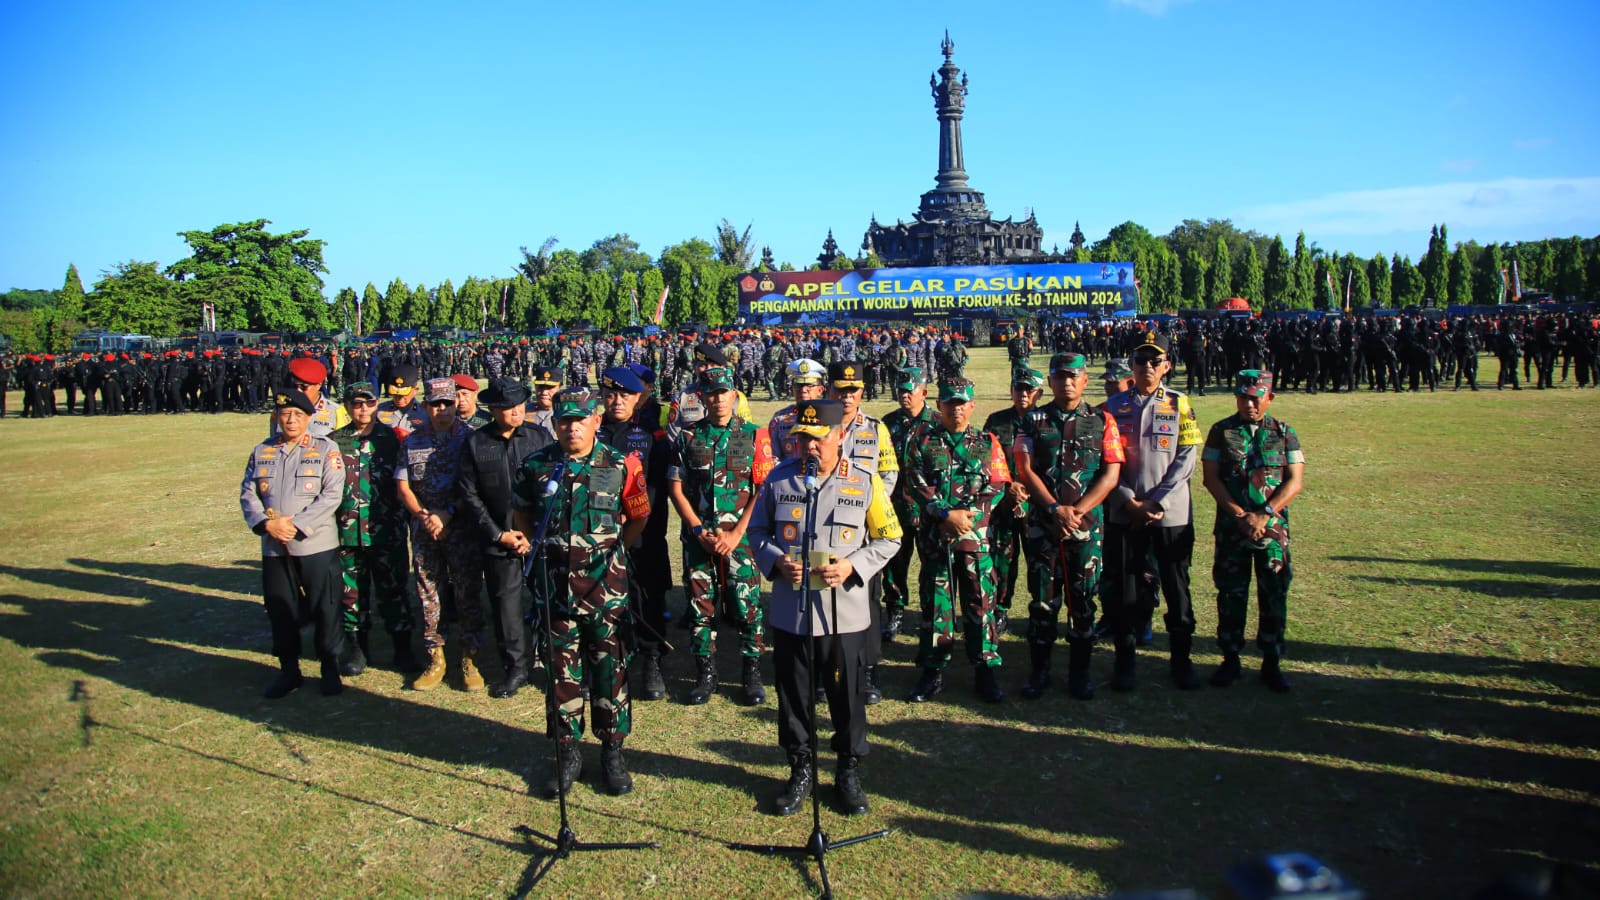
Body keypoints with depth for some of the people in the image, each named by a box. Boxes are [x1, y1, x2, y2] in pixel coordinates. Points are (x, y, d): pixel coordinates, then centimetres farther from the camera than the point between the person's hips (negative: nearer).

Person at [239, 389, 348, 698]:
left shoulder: (326, 449, -1)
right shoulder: (261, 451, 11)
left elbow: (332, 495, -10)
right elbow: (247, 493, 6)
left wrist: (296, 524, -16)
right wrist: (265, 523, -11)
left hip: (316, 544, -4)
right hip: (274, 546, 4)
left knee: (324, 608, 2)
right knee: (280, 609, 11)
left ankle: (331, 669, 17)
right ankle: (288, 670, 26)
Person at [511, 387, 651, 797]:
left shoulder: (621, 466, -4)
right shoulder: (535, 466, 1)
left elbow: (638, 517, 9)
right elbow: (521, 514, 17)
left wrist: (608, 548, 9)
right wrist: (546, 547, 10)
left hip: (606, 586, -1)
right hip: (556, 586, 2)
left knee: (611, 671, 7)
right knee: (562, 672, 10)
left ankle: (613, 752, 21)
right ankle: (567, 754, 23)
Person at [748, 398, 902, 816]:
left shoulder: (866, 482, -3)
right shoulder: (779, 479, 2)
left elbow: (888, 538, 3)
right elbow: (757, 530, 10)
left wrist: (852, 567, -13)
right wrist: (776, 561, -9)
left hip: (846, 614, -1)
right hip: (790, 613, 2)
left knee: (848, 698, 11)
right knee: (793, 696, 12)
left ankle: (849, 773, 30)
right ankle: (800, 771, 31)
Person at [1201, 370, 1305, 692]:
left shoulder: (1284, 433, 5)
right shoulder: (1221, 431, 4)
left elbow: (1295, 481, -1)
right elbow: (1210, 476, -2)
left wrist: (1264, 514, -14)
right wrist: (1239, 514, -12)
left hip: (1273, 527, 0)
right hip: (1231, 525, 0)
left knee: (1274, 594, 3)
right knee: (1231, 593, 5)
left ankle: (1271, 663, 14)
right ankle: (1230, 659, 16)